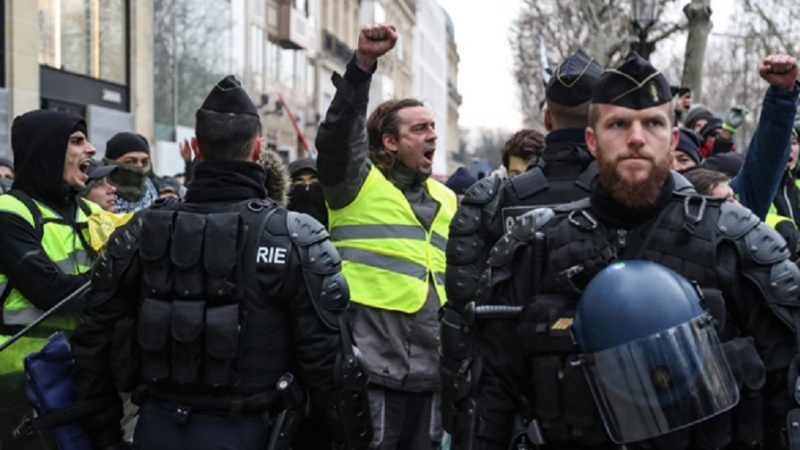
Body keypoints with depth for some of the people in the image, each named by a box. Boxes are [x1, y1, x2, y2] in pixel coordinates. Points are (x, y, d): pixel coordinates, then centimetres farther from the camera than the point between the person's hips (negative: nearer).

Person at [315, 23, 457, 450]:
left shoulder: (445, 200, 16)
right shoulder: (358, 183, -1)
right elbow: (338, 133, -21)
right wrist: (362, 66, -32)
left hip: (429, 375, 6)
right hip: (370, 372, -6)